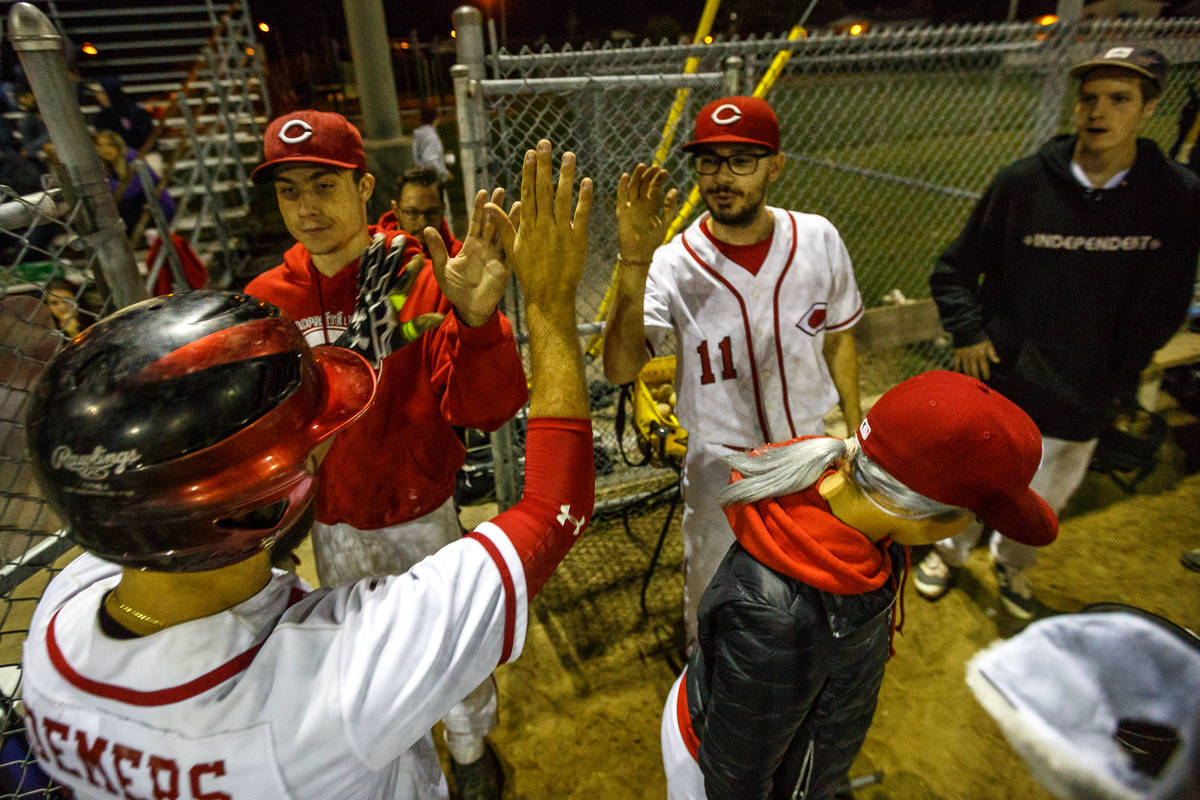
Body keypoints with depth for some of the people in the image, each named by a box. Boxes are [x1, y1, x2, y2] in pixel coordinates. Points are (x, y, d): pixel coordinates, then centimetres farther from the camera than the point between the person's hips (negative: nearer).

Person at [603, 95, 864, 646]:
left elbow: (837, 337, 4)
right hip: (721, 464, -3)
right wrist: (634, 263, -48)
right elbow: (620, 369, -37)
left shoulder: (818, 240, -11)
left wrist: (856, 430, 7)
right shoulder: (673, 265, -23)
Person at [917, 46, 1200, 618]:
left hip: (1083, 398, 2)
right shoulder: (1022, 182, -8)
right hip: (998, 379, -1)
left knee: (1045, 497, 19)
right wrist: (966, 332, -12)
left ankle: (1012, 562, 49)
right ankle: (949, 551, 43)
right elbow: (954, 269, 1)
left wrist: (1120, 381, -2)